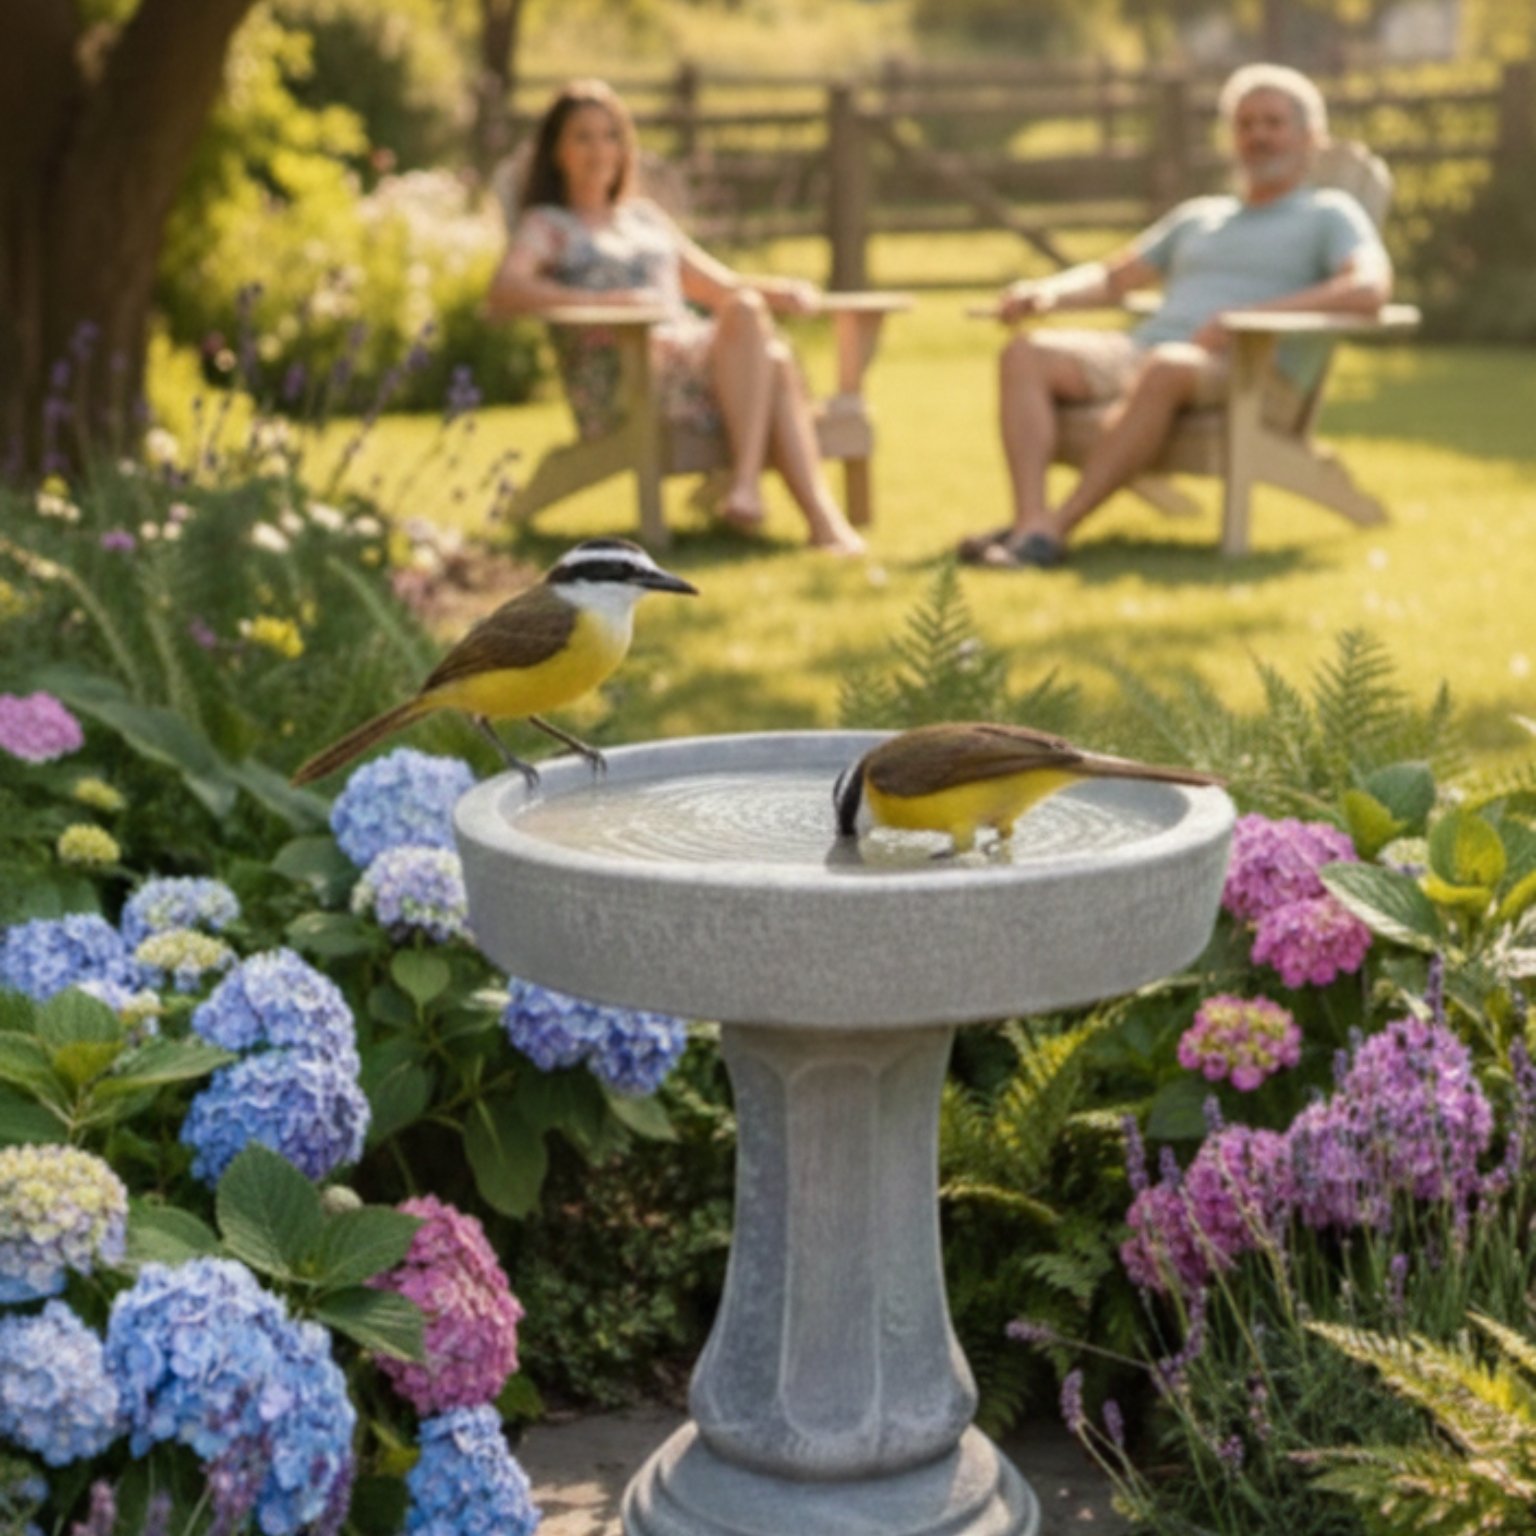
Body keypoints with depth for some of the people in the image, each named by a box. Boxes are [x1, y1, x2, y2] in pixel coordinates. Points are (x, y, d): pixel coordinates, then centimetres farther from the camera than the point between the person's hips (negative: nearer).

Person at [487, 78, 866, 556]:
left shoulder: (644, 217, 32)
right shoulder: (547, 225, 13)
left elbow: (721, 286, 31)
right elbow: (504, 291, -8)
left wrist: (779, 290, 8)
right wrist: (605, 300, -21)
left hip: (699, 364, 5)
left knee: (776, 361, -30)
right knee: (747, 312, -30)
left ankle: (825, 520, -44)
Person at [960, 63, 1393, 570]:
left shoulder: (1329, 214, 14)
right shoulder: (1199, 216, 33)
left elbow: (1371, 289, -6)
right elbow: (1112, 278, 34)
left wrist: (1251, 317, -17)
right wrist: (1050, 291, 9)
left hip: (1249, 373, -6)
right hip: (1139, 351, 6)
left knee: (1165, 369, -40)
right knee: (1027, 353, -21)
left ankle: (1054, 529, -45)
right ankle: (1029, 521, -40)